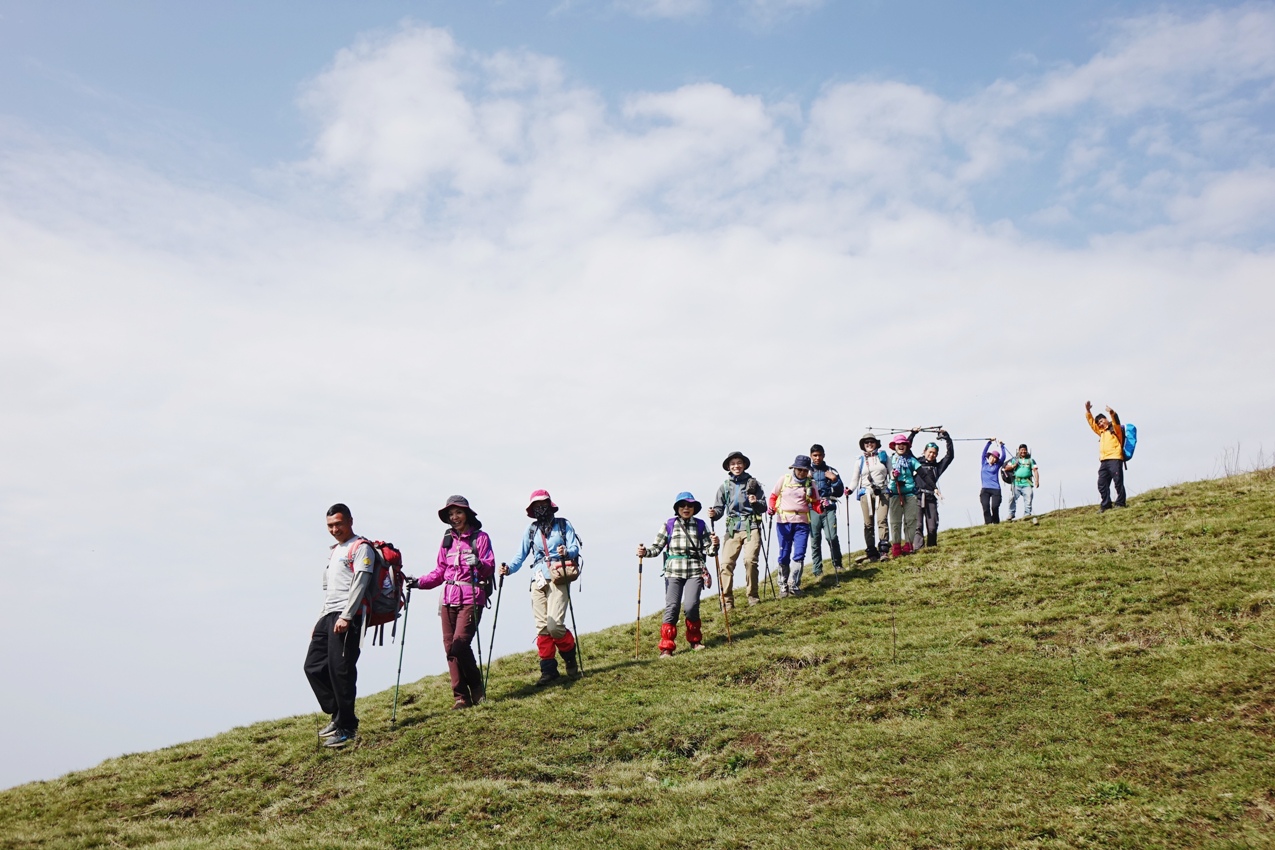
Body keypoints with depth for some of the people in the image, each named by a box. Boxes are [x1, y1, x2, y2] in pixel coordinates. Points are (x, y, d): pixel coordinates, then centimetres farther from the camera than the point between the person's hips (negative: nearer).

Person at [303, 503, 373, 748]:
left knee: (341, 670, -10)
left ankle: (347, 727, -1)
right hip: (328, 616, 9)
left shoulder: (361, 548, -4)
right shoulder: (334, 551, 24)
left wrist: (346, 617, -22)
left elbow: (359, 584, -14)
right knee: (313, 666, 8)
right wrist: (320, 621, 22)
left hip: (347, 617, -9)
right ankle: (338, 716, 20)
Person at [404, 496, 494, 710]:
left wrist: (479, 564, -27)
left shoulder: (480, 537, 1)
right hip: (449, 599, 5)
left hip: (471, 599, -5)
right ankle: (461, 696, 7)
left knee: (459, 643, -17)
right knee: (449, 647, 0)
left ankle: (476, 688, 3)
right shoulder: (447, 540, 16)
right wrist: (419, 582, 3)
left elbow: (490, 567, -6)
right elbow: (440, 571, 16)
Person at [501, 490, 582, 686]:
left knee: (554, 625, -15)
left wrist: (566, 552, -25)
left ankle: (571, 659, 10)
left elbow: (575, 548, -3)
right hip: (538, 580, 4)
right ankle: (548, 670, 7)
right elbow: (521, 556, 12)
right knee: (542, 627, -1)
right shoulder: (531, 530, 16)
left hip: (559, 578, -4)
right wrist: (508, 568, -6)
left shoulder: (563, 525, 8)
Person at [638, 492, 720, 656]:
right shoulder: (669, 525, 8)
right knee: (671, 607, -11)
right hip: (673, 572, 0)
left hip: (695, 572, 0)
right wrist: (645, 552, -13)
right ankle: (666, 647, -5)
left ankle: (695, 640, 12)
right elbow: (657, 547, 6)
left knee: (690, 606, -14)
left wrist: (714, 545, -11)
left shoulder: (700, 525, 11)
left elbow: (708, 551, 10)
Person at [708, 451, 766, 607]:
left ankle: (753, 596, 2)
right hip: (732, 528, 1)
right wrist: (714, 514, -11)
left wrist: (756, 502, -12)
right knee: (726, 563, -11)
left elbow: (764, 507, 9)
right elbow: (719, 508, 11)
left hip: (751, 527, -1)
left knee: (750, 560, -17)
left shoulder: (753, 483, 8)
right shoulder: (725, 486, 11)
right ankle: (727, 601, -4)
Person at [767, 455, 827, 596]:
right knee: (784, 556, 4)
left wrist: (821, 507, -12)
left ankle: (794, 585, -2)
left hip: (802, 523, 0)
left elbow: (815, 504, 9)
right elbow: (773, 496, 11)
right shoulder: (785, 479, 3)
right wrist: (771, 508, -6)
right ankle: (783, 586, 16)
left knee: (799, 555, -8)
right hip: (784, 522, 0)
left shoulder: (810, 483, 6)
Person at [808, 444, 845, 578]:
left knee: (832, 537, -14)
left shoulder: (831, 471, 12)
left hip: (828, 508, 0)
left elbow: (840, 492, 13)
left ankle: (838, 564, 3)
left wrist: (834, 479, -4)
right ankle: (817, 570, 9)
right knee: (815, 541, 0)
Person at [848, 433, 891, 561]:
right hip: (866, 493, 2)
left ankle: (883, 549, -22)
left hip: (882, 492, -2)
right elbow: (855, 479, 15)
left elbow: (891, 474, 13)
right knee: (868, 523, -1)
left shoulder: (884, 456, 14)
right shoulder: (860, 461, 17)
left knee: (882, 520, -17)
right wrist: (850, 489, -3)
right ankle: (871, 552, 1)